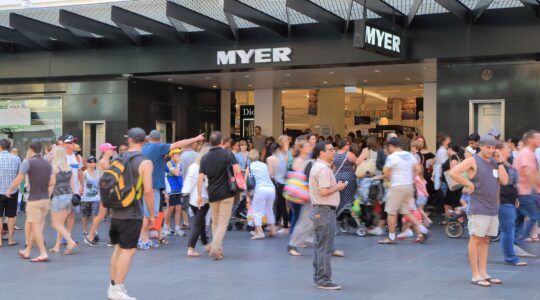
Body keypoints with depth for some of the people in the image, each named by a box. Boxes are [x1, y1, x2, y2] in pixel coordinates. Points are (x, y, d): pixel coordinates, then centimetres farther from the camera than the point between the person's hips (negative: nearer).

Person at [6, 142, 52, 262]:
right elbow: (51, 183, 11)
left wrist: (9, 190, 6)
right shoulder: (48, 164, 9)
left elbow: (18, 180, -9)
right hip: (46, 199, 6)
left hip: (34, 199, -6)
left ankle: (43, 254, -9)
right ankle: (27, 251, 23)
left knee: (36, 227, -4)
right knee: (30, 225, 16)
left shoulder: (28, 162, -8)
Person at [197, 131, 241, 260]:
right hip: (226, 193, -4)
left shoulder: (205, 158, 5)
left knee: (215, 222, 17)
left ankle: (217, 249, 19)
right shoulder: (227, 154, -6)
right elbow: (237, 170, -17)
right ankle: (215, 249, -15)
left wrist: (199, 195, 1)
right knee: (223, 222, -2)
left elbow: (200, 178, -1)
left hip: (212, 194, 4)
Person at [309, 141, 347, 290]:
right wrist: (338, 187, -11)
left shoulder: (317, 166, 16)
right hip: (325, 211, -11)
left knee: (319, 245, 14)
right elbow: (324, 191, -25)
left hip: (318, 210, 11)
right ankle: (324, 280, -2)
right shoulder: (323, 168, -17)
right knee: (325, 247, -6)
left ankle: (318, 278, 21)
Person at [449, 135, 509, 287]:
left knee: (485, 241, 11)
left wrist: (500, 162, -2)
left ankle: (484, 273, 17)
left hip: (493, 208, 7)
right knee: (476, 239, -3)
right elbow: (453, 173, -18)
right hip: (478, 209, -7)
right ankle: (476, 276, -1)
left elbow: (504, 181, 4)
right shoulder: (473, 161, -7)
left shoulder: (495, 162, 13)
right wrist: (469, 184, -15)